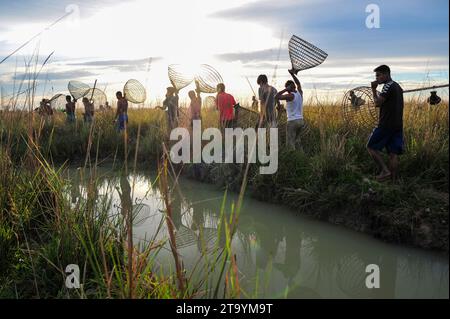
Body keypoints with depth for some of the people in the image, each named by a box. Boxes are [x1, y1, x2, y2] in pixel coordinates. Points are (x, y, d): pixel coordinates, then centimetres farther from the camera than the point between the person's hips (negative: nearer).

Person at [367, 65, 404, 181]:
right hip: (397, 125, 9)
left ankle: (385, 170, -8)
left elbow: (378, 103, -17)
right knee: (393, 153, 6)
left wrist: (373, 90, -7)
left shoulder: (388, 86, -11)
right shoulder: (398, 86, 19)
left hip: (386, 125, -9)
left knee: (371, 147, 2)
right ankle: (393, 179, 5)